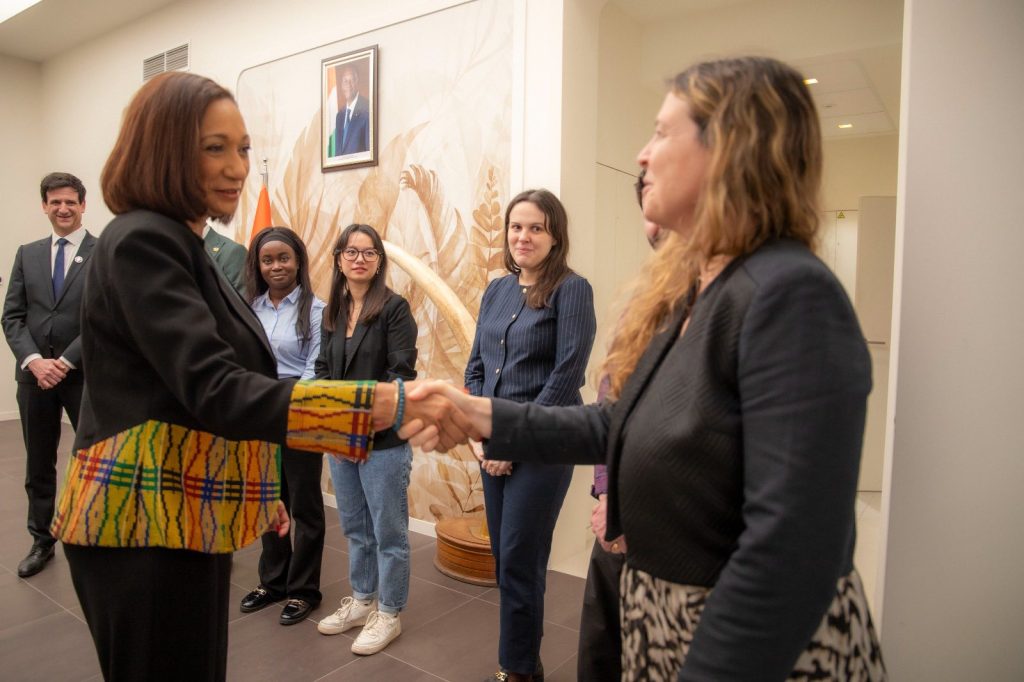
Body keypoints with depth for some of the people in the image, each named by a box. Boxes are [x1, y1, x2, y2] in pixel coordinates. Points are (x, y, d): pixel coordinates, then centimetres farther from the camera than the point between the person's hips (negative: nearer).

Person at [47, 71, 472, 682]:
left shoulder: (183, 247, 13)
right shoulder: (142, 243, -17)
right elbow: (214, 389, -29)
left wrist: (257, 490, 21)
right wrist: (395, 402, -38)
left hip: (187, 518, 9)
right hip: (147, 524, -9)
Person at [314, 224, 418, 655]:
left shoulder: (394, 308, -9)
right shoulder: (333, 310, 10)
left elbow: (401, 373, -15)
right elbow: (323, 368, 12)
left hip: (383, 439, -6)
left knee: (388, 531, 7)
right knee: (355, 528, 20)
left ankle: (388, 615, 24)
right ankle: (361, 601, 38)